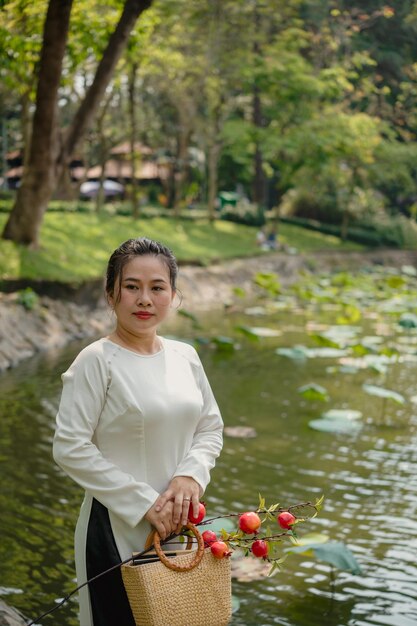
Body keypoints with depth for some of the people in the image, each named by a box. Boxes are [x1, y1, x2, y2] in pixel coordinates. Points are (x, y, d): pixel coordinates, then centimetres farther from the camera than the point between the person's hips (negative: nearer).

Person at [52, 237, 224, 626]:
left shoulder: (185, 356, 3)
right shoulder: (97, 361, -14)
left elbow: (211, 429, 11)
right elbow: (70, 448, -17)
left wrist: (191, 475, -10)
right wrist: (143, 503, -17)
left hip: (181, 522, 5)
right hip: (118, 528, -5)